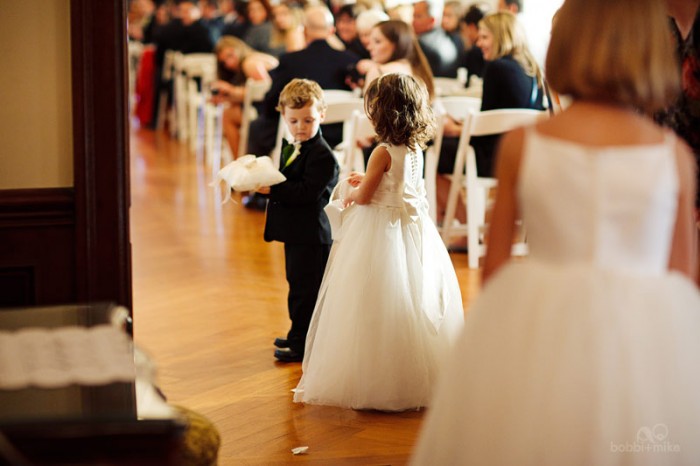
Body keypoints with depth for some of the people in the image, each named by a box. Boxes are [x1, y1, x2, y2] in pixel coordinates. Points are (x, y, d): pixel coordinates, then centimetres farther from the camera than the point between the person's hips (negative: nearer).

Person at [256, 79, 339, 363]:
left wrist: (272, 190, -28)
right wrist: (265, 184, -2)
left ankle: (302, 345, 8)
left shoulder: (322, 155, -20)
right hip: (296, 233, 10)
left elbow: (307, 192, -27)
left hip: (311, 235, -10)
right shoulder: (290, 148, 13)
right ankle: (298, 337, 35)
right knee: (297, 286, 21)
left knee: (305, 289, -2)